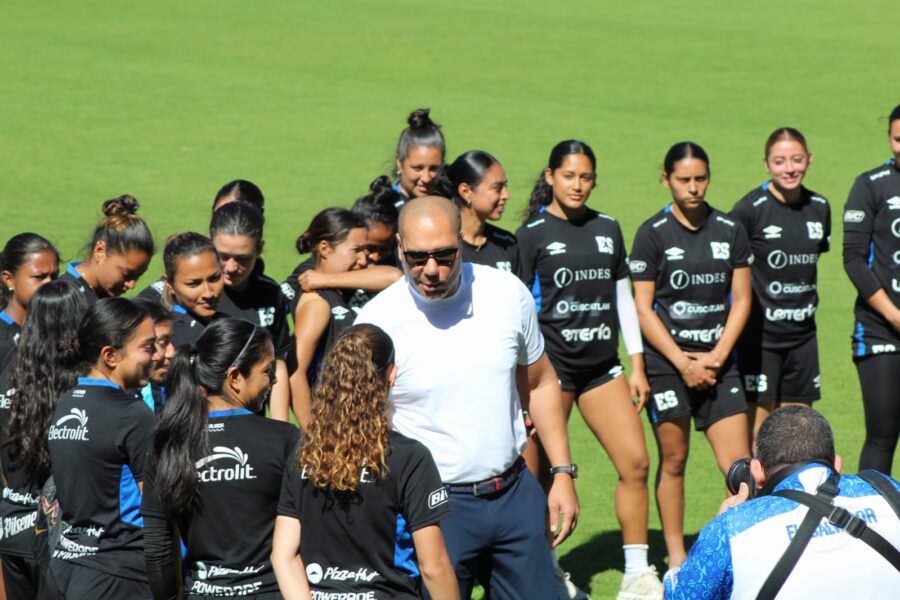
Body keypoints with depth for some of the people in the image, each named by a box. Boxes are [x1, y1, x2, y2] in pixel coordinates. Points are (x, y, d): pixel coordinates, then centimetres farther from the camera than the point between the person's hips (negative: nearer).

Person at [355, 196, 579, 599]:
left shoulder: (507, 293, -3)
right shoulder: (377, 321, -13)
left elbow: (540, 383, 11)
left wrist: (563, 473, 8)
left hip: (515, 490, 4)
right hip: (437, 505, -3)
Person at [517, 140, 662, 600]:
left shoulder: (608, 229, 11)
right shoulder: (532, 234, -3)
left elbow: (623, 298, 16)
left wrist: (637, 365, 12)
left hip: (602, 366, 4)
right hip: (552, 366, -4)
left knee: (635, 462, -4)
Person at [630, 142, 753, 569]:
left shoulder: (730, 231, 6)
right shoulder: (652, 234, -3)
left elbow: (741, 298, 7)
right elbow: (642, 308, -5)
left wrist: (718, 355, -5)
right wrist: (683, 362, -11)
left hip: (718, 362, 2)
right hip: (667, 362, -2)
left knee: (740, 465, -5)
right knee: (673, 461, 4)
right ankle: (676, 558, 14)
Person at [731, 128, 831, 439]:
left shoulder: (819, 207, 5)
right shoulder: (750, 209, -13)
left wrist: (805, 302, 14)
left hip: (802, 334, 6)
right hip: (759, 335, -5)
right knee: (758, 434, -4)